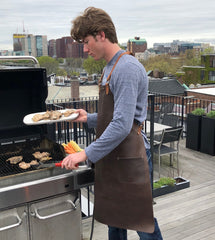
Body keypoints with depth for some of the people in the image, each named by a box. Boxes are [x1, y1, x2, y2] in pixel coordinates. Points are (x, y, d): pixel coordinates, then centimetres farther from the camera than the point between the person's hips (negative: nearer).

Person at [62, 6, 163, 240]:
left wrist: (86, 153, -21)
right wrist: (89, 118, 8)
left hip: (128, 158, -9)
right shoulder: (110, 68, 13)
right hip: (110, 158, 9)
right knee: (113, 218, 20)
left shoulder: (127, 68, -18)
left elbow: (122, 125, -25)